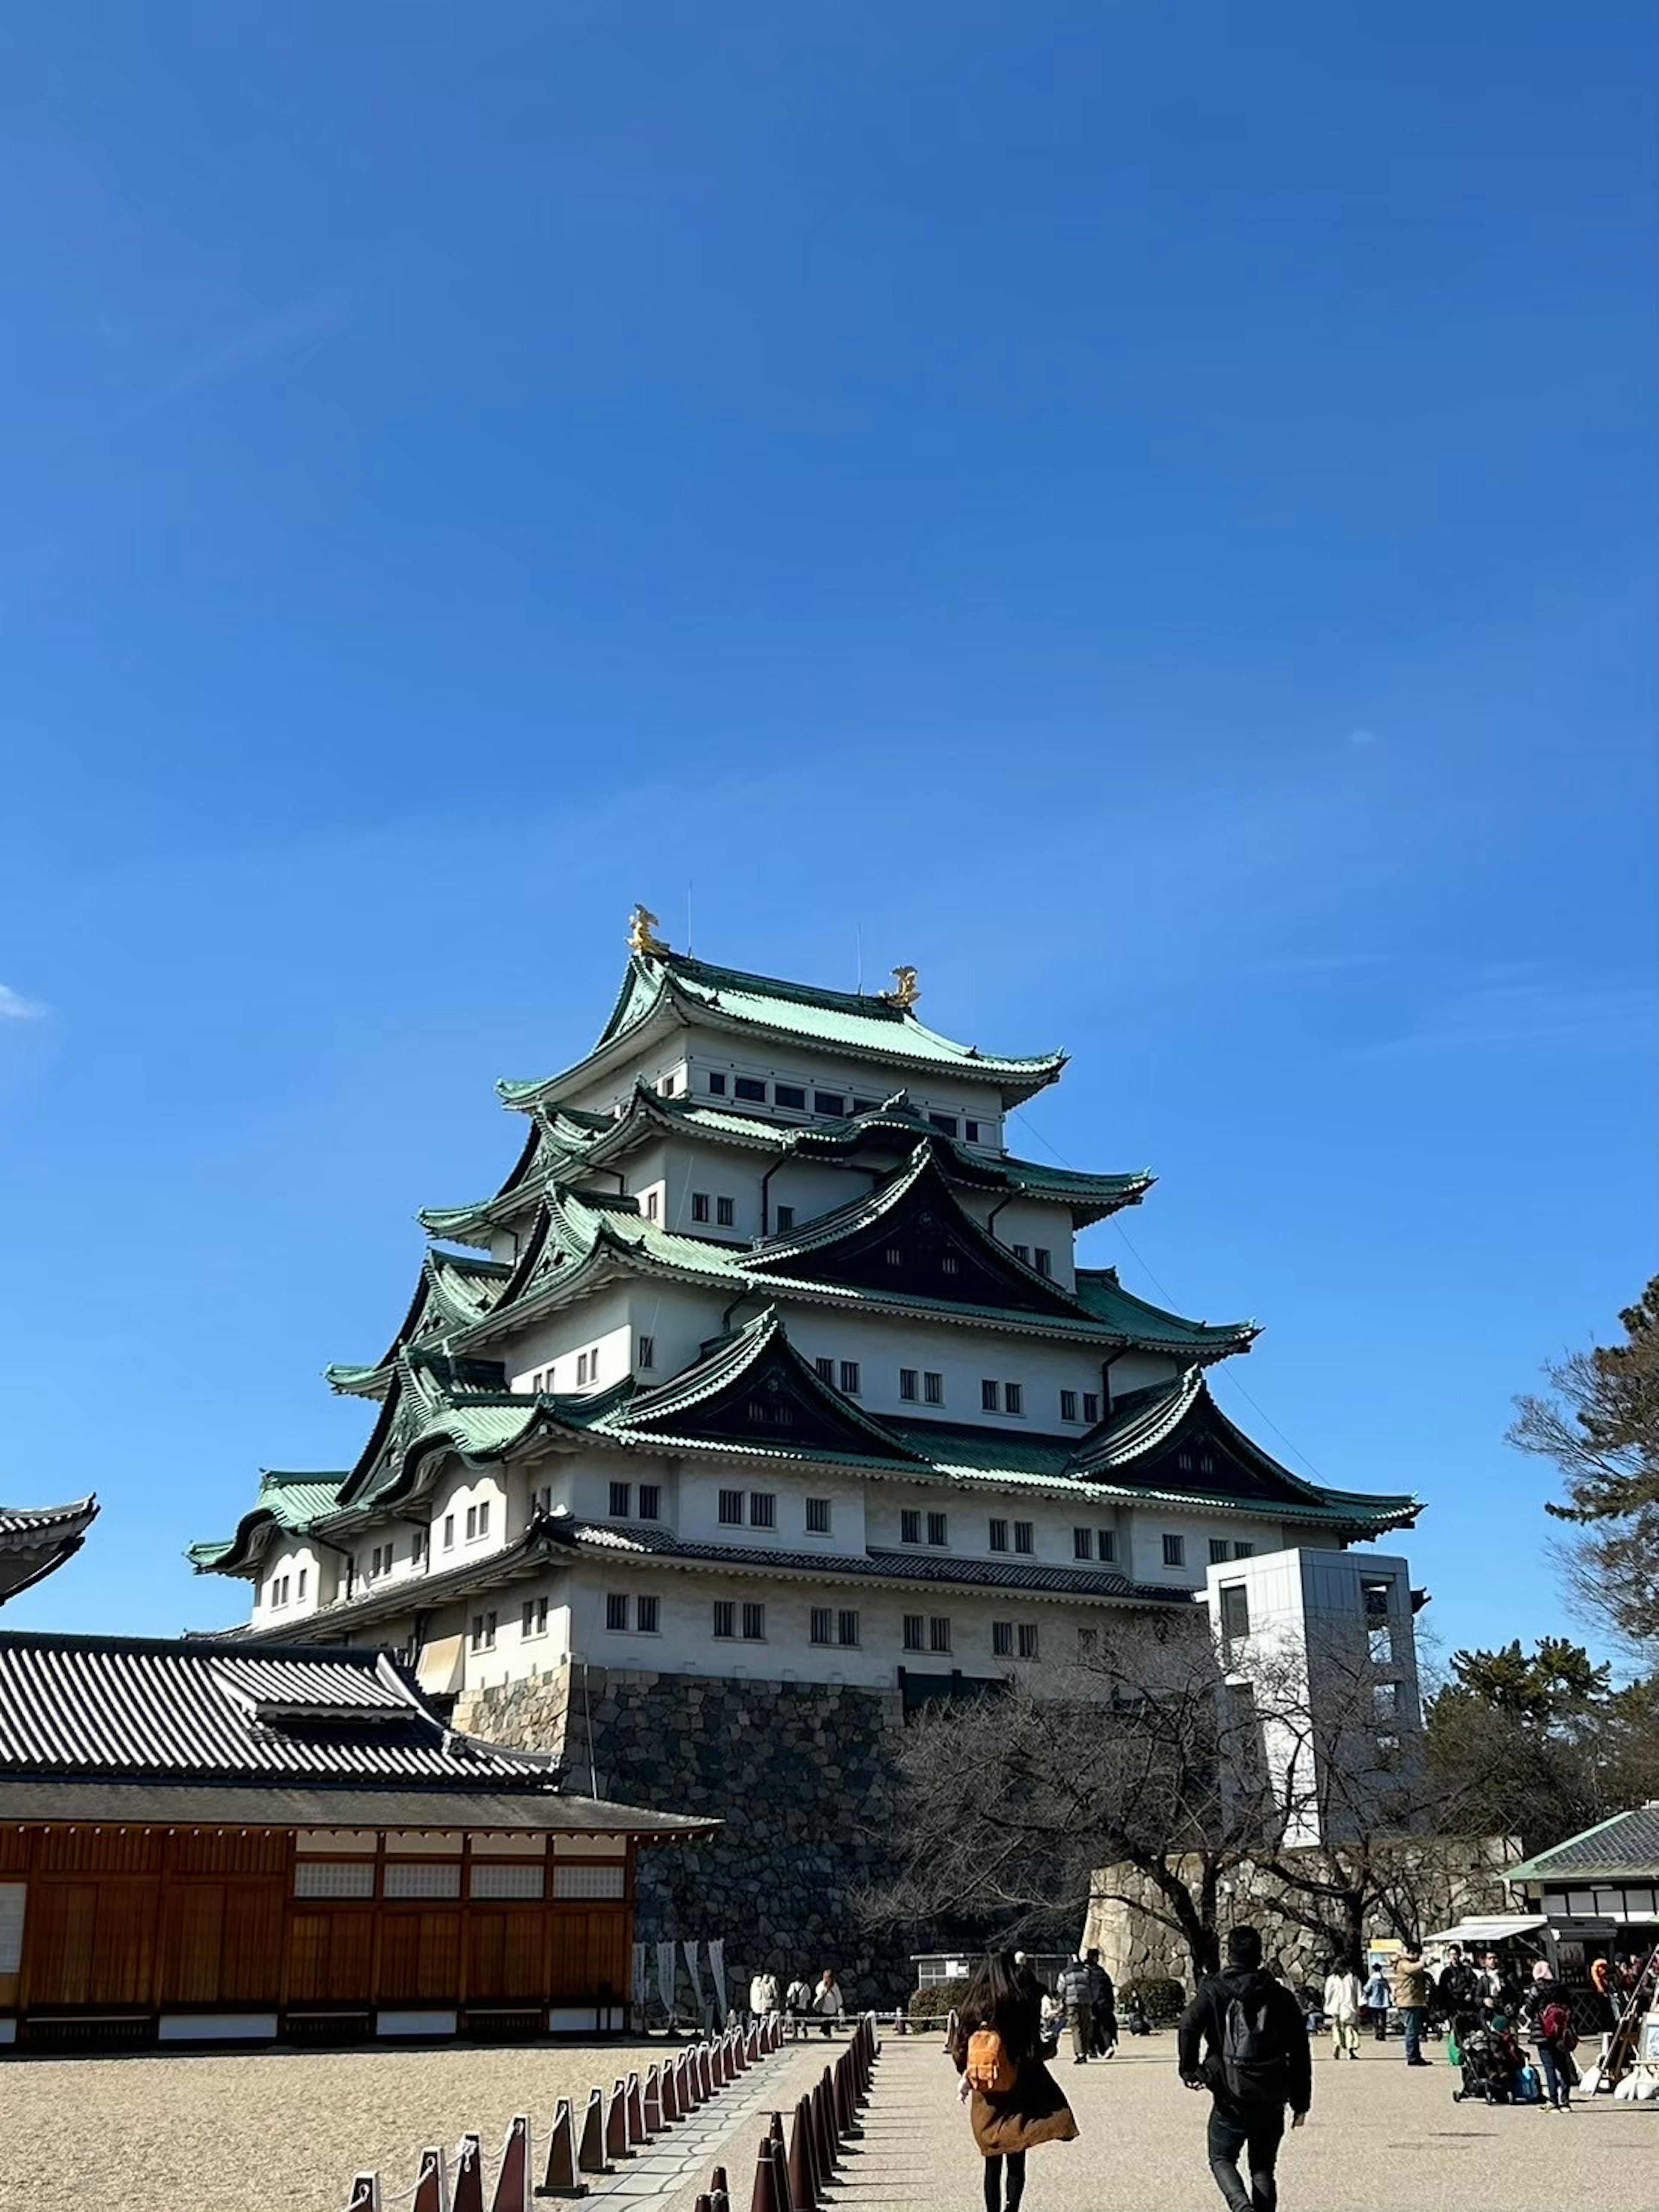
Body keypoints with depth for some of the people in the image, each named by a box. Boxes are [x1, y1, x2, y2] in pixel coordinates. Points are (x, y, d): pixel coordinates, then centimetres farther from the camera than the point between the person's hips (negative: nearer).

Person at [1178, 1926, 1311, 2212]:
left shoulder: (1213, 1991, -2)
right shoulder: (1280, 1995, 5)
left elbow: (1189, 2025, -20)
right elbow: (1300, 2051, 5)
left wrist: (1189, 2070, -8)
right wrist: (1301, 2102, 11)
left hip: (1230, 2096, -2)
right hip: (1271, 2101, 3)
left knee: (1222, 2159, 12)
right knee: (1263, 2168, 15)